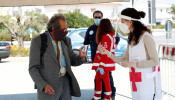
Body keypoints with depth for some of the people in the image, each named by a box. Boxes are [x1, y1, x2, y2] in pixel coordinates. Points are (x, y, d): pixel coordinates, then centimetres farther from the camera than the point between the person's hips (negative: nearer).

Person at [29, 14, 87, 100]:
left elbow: (72, 61, 13)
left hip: (65, 82, 5)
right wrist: (44, 85, -24)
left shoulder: (66, 40, 6)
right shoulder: (38, 42, -10)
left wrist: (80, 57, -10)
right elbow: (33, 69, -10)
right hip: (48, 85, -5)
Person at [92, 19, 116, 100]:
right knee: (97, 79, 15)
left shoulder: (106, 37, -17)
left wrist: (102, 66, -22)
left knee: (105, 80, 0)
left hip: (105, 64, -10)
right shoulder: (111, 35, 13)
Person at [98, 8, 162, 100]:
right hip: (136, 83, 7)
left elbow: (155, 61, -13)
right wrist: (108, 53, 0)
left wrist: (132, 64, -17)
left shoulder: (146, 37, -11)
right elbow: (124, 61, 12)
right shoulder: (132, 38, 13)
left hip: (147, 82, -7)